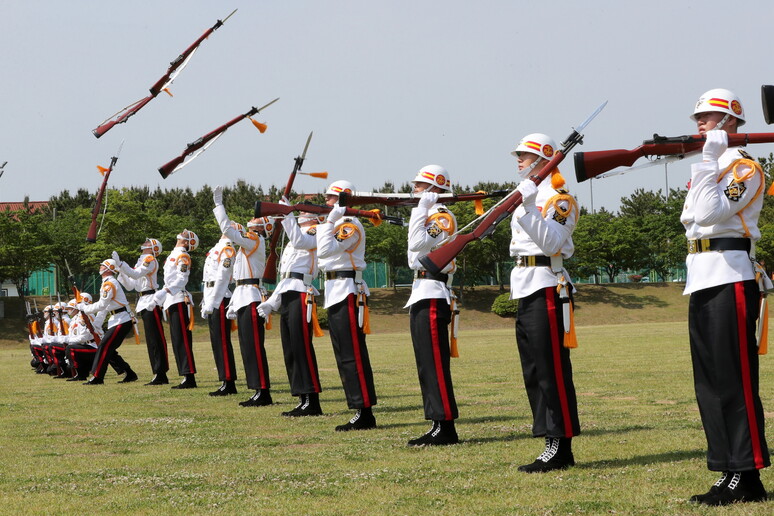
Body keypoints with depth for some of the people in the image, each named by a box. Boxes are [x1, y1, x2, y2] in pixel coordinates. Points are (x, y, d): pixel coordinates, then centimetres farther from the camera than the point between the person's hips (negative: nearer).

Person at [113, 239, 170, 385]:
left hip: (151, 302, -10)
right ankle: (158, 375, 12)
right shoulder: (141, 262, 22)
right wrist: (120, 270, 10)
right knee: (151, 340, 9)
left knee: (156, 339, -11)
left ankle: (161, 374, -14)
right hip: (144, 302, 10)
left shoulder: (151, 260, -4)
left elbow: (135, 274, -19)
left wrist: (120, 263, -18)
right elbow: (130, 286, 19)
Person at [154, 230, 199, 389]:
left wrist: (166, 291, -28)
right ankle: (186, 378, 12)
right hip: (172, 301, 10)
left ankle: (189, 377, -15)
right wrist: (162, 295, 21)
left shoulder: (182, 255, -7)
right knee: (177, 340, 10)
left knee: (182, 339, -12)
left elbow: (182, 278, -19)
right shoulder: (174, 255, 21)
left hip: (179, 300, -10)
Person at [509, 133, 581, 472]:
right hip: (525, 291, 10)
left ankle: (561, 446, -7)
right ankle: (551, 442, 14)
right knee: (534, 371, 10)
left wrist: (530, 208, -28)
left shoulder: (558, 199, -8)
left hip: (547, 288, -10)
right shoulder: (525, 198, 21)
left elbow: (552, 243, -23)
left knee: (551, 368, -9)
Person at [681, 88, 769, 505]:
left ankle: (747, 477, -5)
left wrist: (708, 160, -17)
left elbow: (709, 213, -20)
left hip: (729, 279, -9)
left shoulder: (744, 166, -6)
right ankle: (729, 471, 13)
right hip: (700, 281, 9)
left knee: (734, 379, -8)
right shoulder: (704, 169, 21)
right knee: (709, 382, 9)